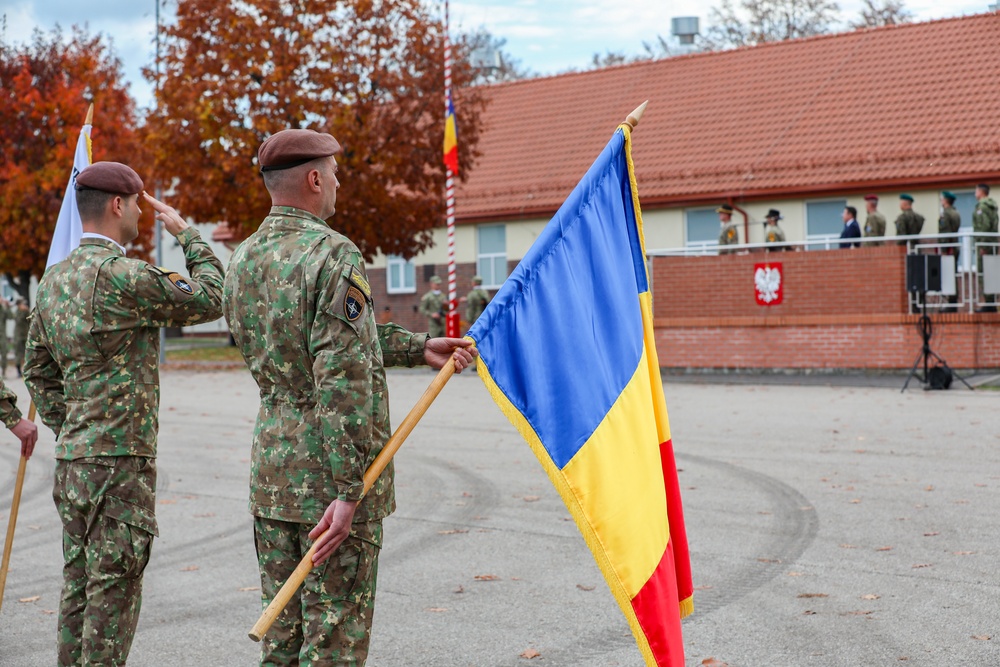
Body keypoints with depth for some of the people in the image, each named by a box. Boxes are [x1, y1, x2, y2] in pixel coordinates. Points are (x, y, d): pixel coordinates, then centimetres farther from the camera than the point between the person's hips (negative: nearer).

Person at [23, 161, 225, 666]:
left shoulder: (53, 279, 11)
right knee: (113, 592, -3)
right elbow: (211, 300, -5)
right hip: (120, 460, -9)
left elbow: (38, 369, 18)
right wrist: (186, 234, 5)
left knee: (79, 586, 14)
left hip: (72, 460, 9)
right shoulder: (122, 276, -16)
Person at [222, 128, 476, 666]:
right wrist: (349, 491, -22)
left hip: (271, 464, 8)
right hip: (330, 466, -7)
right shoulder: (335, 256, -16)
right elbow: (343, 380, -22)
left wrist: (418, 348, 14)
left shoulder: (242, 260, 10)